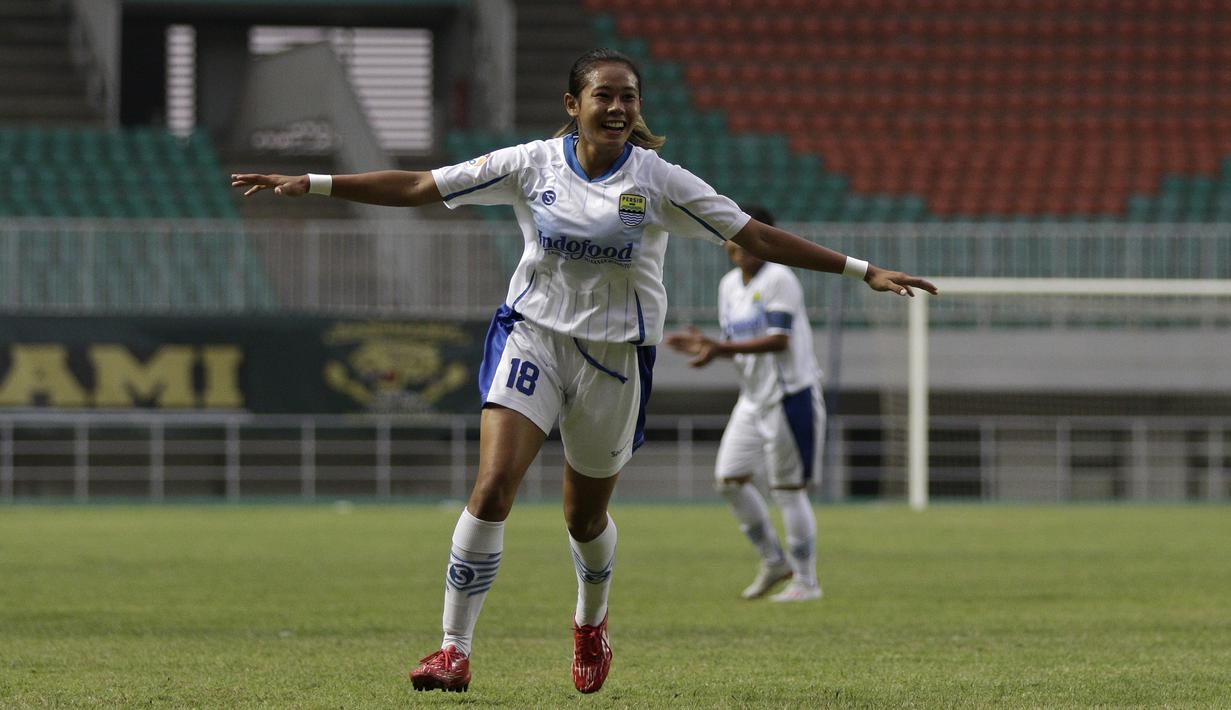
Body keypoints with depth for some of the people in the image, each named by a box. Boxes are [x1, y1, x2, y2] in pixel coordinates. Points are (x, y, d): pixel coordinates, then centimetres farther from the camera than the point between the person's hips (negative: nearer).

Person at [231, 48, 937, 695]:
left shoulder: (658, 181, -7)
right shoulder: (533, 164, -5)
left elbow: (755, 235, -6)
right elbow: (417, 187, -3)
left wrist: (862, 271, -11)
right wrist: (311, 184, -9)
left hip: (616, 354, 0)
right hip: (533, 334, 0)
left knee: (585, 516, 11)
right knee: (493, 486, -18)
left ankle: (592, 623, 45)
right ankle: (456, 652, -13)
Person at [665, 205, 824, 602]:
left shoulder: (778, 280, -14)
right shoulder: (729, 286, 11)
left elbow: (779, 340, -22)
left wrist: (721, 349, -29)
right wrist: (703, 346, -5)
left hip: (791, 394, -8)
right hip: (753, 399, 8)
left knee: (788, 488, -5)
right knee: (729, 477, 4)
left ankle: (806, 581, 4)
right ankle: (774, 561, 19)